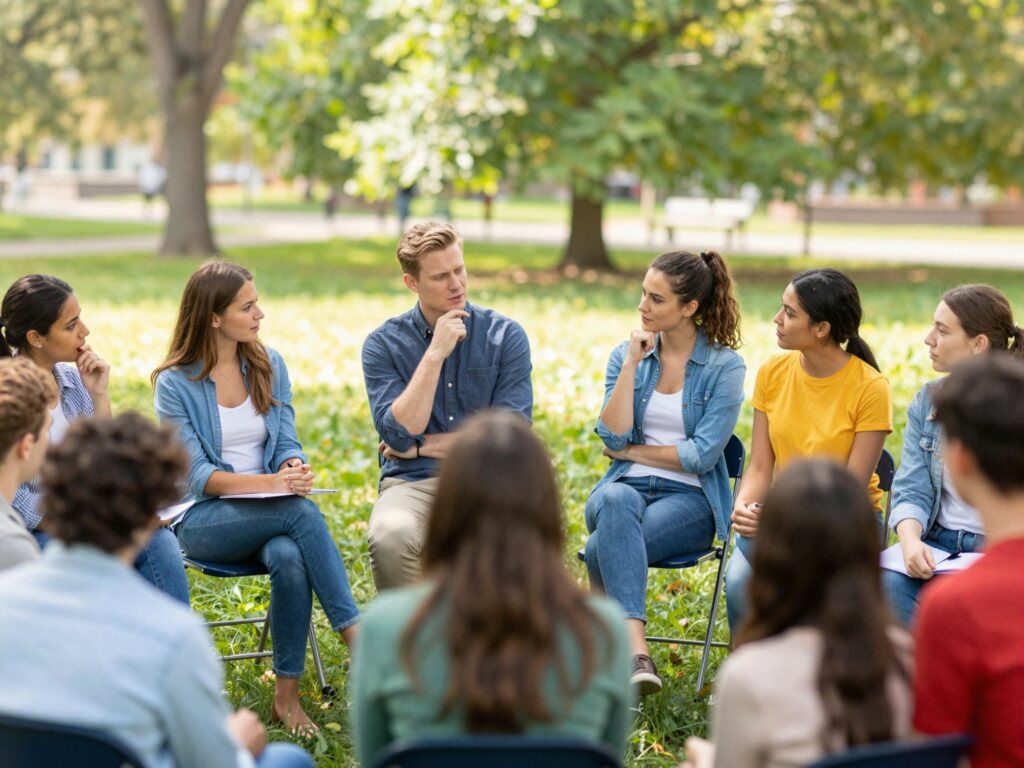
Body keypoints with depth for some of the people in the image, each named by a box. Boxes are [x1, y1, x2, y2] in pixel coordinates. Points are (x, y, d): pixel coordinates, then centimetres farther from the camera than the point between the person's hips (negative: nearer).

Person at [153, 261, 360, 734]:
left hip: (270, 513, 4)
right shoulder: (174, 384, -6)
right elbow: (197, 475, -11)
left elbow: (287, 442, 8)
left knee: (289, 558, -34)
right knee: (302, 513, -33)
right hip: (204, 519, -4)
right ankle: (358, 642, -31)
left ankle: (287, 696, -24)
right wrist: (271, 483, -25)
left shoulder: (269, 365, 8)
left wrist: (293, 470, -18)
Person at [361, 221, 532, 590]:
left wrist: (421, 446, -3)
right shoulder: (383, 344, 3)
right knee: (390, 536, -36)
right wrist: (435, 354, -13)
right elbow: (398, 435, -9)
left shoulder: (506, 336, 2)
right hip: (413, 483, 0)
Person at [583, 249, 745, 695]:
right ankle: (636, 653, -48)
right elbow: (612, 437, -4)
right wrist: (632, 365, -8)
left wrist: (632, 451, -2)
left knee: (602, 549, -33)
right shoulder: (625, 355, 9)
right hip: (627, 488, 3)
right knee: (616, 501, -38)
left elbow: (701, 455, -10)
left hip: (691, 498, -2)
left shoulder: (725, 366, -2)